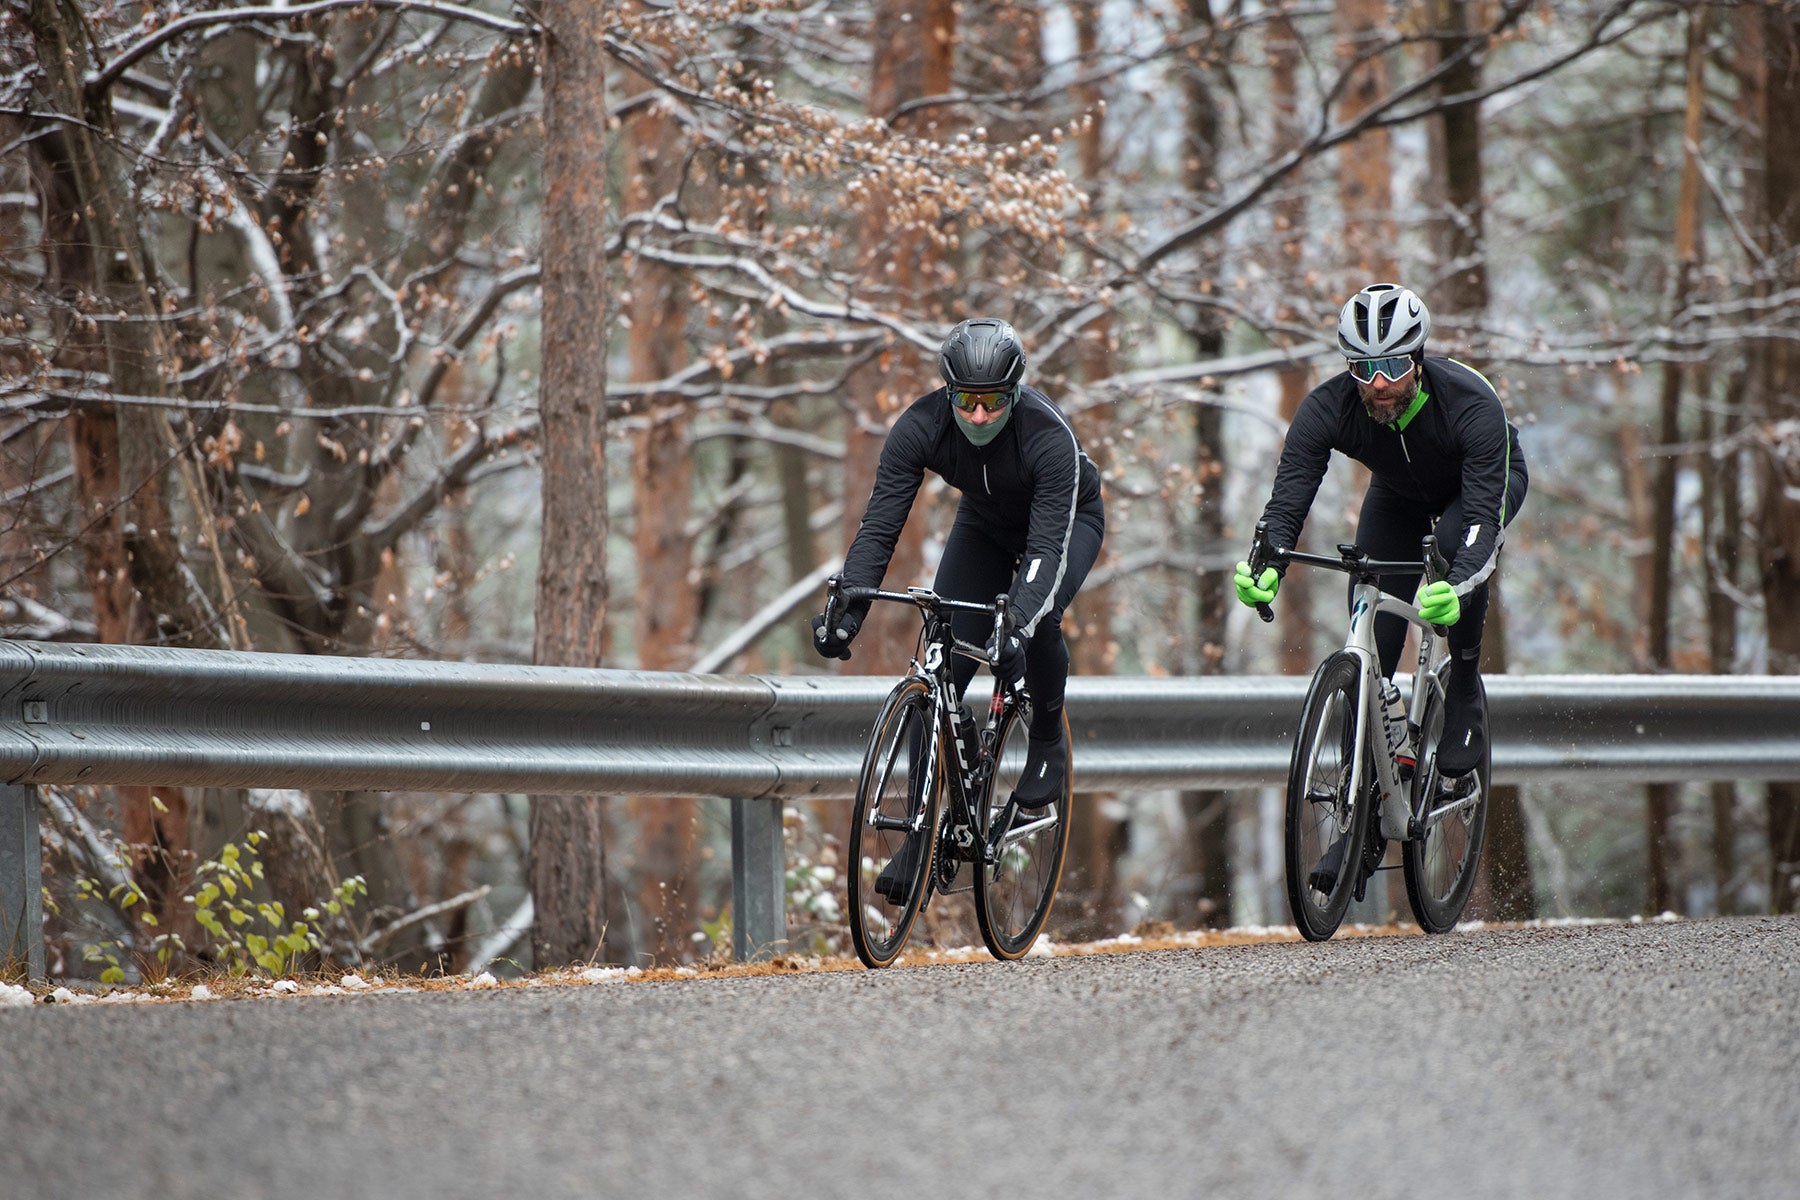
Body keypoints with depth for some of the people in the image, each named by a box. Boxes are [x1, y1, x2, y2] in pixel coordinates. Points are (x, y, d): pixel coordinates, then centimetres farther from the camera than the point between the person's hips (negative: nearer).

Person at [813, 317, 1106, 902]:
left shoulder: (1049, 435, -38)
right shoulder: (921, 427, -30)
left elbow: (1047, 548, -43)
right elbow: (879, 526, -30)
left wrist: (1019, 626, -58)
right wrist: (844, 612, -43)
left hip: (1066, 518, -3)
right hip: (985, 524, 3)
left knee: (1038, 618, -35)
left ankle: (1047, 738, -5)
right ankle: (923, 837, -4)